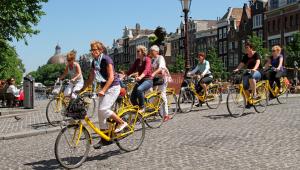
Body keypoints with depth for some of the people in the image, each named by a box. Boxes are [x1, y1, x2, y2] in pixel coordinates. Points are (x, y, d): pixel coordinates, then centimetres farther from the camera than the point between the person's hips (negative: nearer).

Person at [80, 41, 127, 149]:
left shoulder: (106, 59, -15)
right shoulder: (94, 62, 9)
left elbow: (111, 77, -21)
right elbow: (91, 79, 13)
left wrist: (103, 90, -30)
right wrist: (81, 90, 7)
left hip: (113, 87, -8)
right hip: (104, 87, 8)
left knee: (103, 109, -21)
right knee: (100, 112, 4)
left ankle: (122, 123, -2)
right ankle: (104, 138, 12)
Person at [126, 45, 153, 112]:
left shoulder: (147, 59, -11)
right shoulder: (137, 61, 10)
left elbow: (146, 69, -28)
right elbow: (132, 69, 6)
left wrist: (140, 77, -47)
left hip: (148, 80, -7)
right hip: (140, 81, 7)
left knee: (139, 89, -36)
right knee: (132, 98, -6)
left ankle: (142, 108, -20)